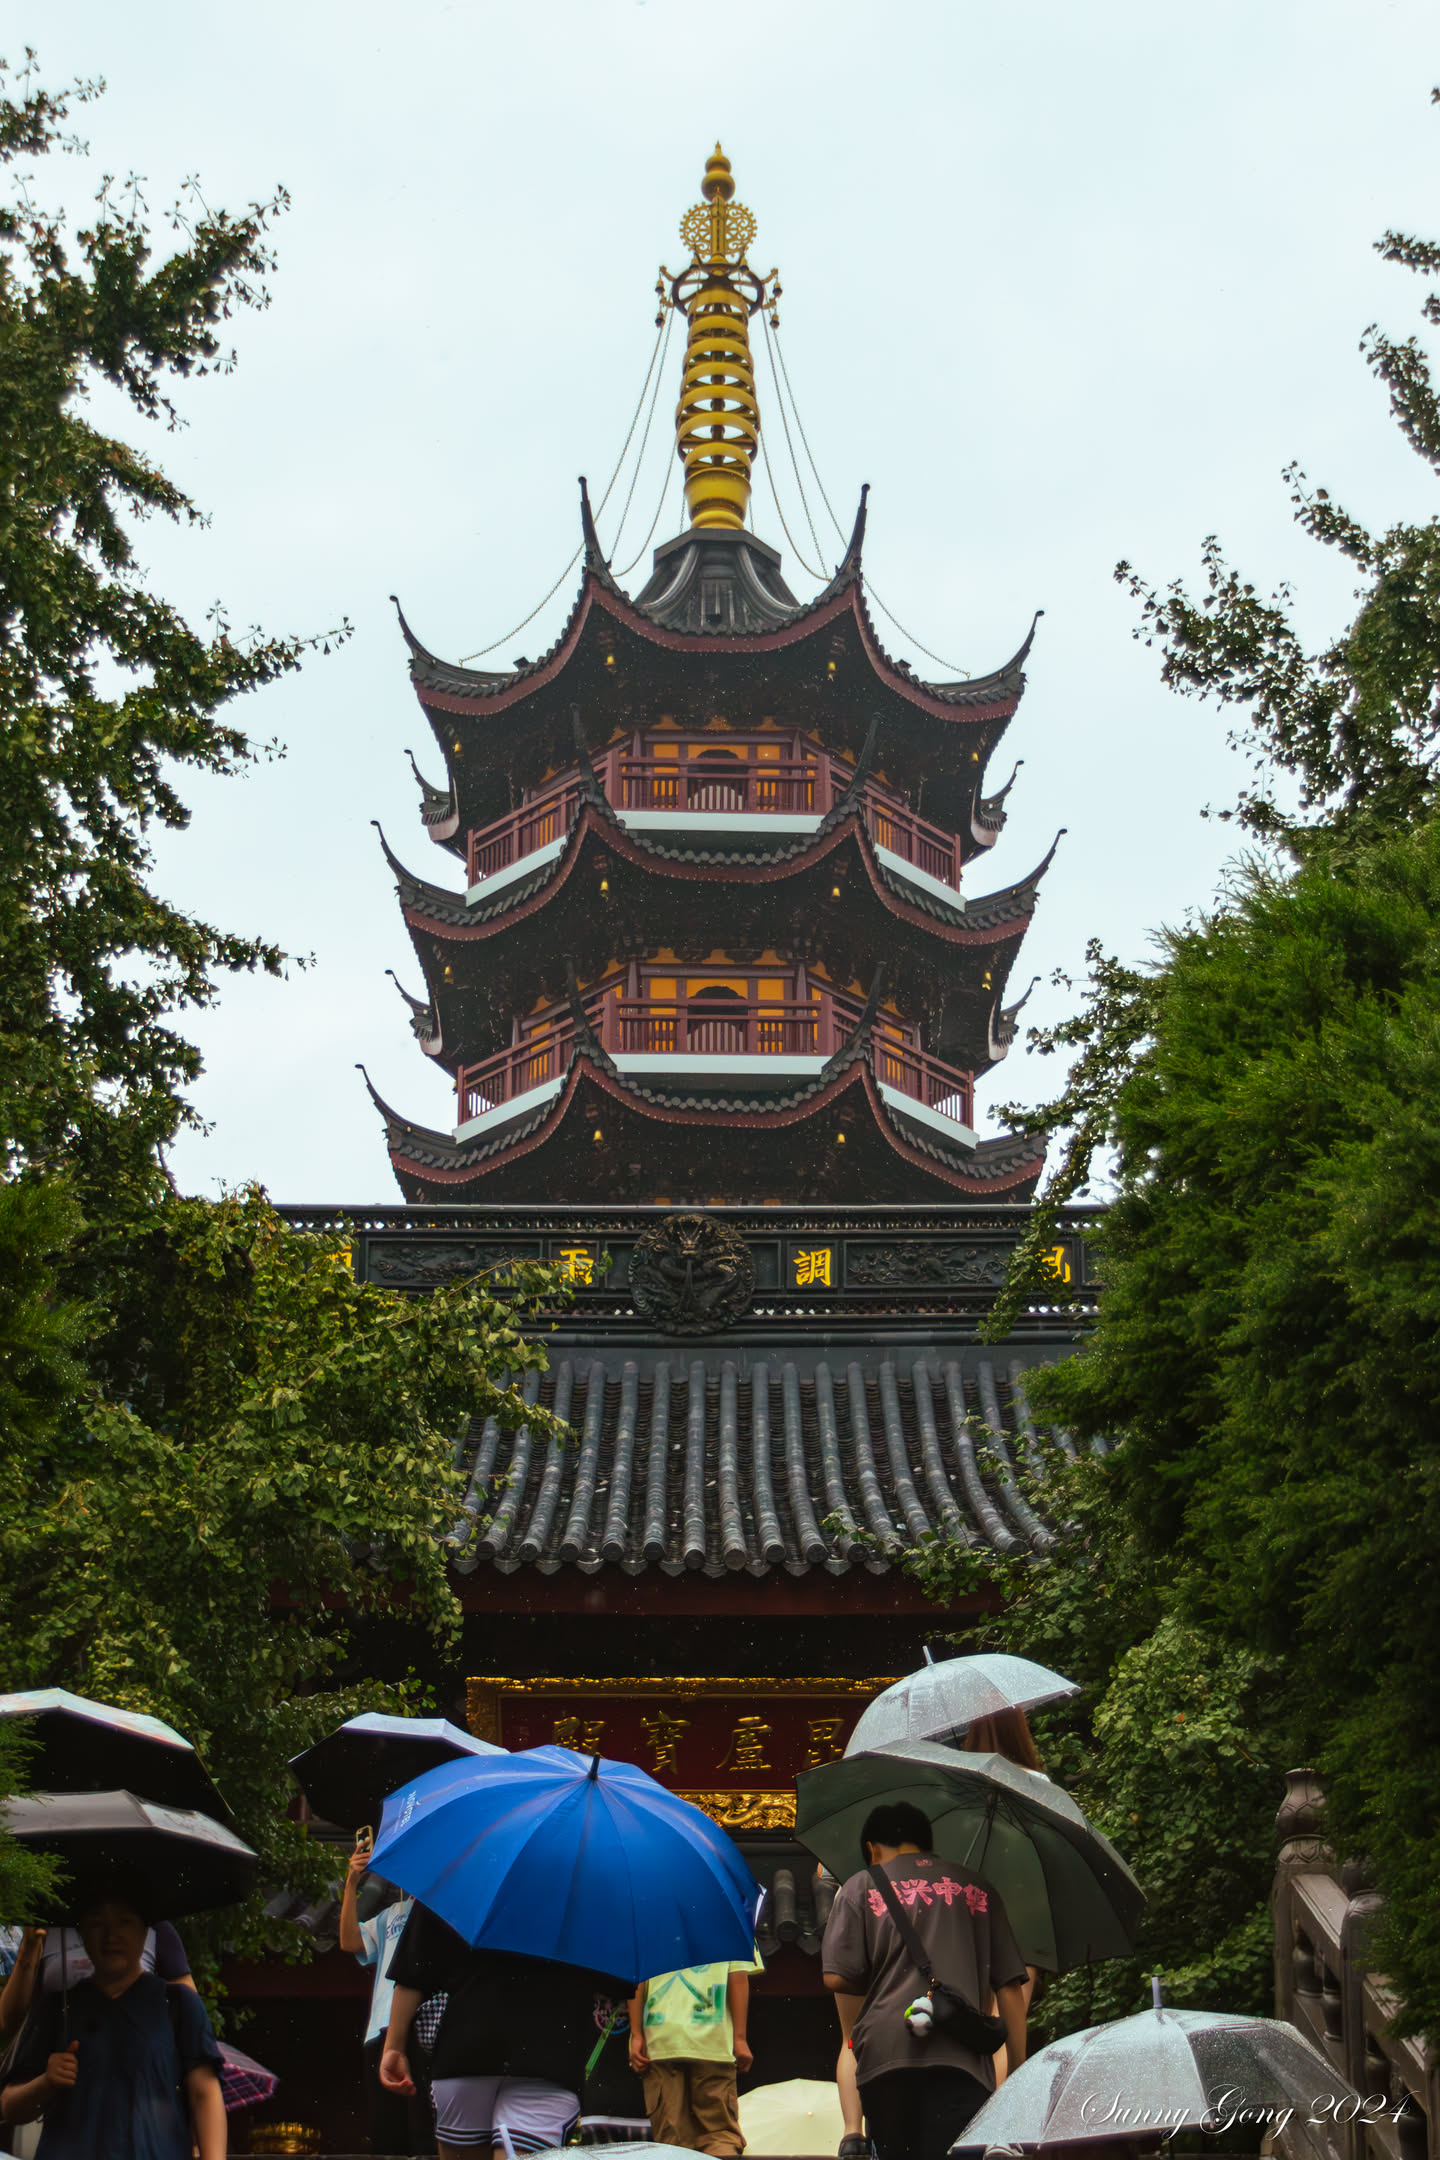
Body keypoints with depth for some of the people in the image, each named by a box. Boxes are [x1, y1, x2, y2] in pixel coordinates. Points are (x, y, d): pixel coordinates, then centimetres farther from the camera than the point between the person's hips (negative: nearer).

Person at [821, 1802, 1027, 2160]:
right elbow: (1009, 1986, 14)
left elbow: (837, 1978, 3)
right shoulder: (978, 1889, 18)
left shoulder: (861, 1886, 12)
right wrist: (1018, 2071, 17)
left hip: (884, 2052, 0)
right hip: (960, 2055, 0)